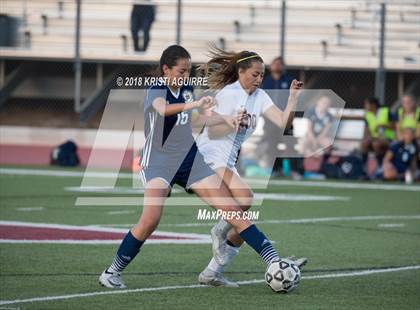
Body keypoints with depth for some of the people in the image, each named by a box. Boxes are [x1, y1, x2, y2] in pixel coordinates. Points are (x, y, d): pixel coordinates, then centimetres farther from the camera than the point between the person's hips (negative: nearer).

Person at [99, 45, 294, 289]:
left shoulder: (187, 91, 8)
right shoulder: (156, 91, -12)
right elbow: (163, 109, -37)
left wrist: (224, 119, 16)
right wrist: (195, 104, -53)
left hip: (190, 160, 6)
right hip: (159, 162, -6)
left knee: (234, 210, -3)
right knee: (150, 219, -26)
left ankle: (274, 262, -2)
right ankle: (112, 273, -10)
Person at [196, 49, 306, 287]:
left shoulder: (259, 97, 11)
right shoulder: (227, 94, -9)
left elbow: (283, 122, -1)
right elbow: (212, 132, -10)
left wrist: (293, 98, -12)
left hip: (228, 164, 8)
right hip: (209, 158, -8)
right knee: (245, 197, -33)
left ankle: (212, 273, 11)